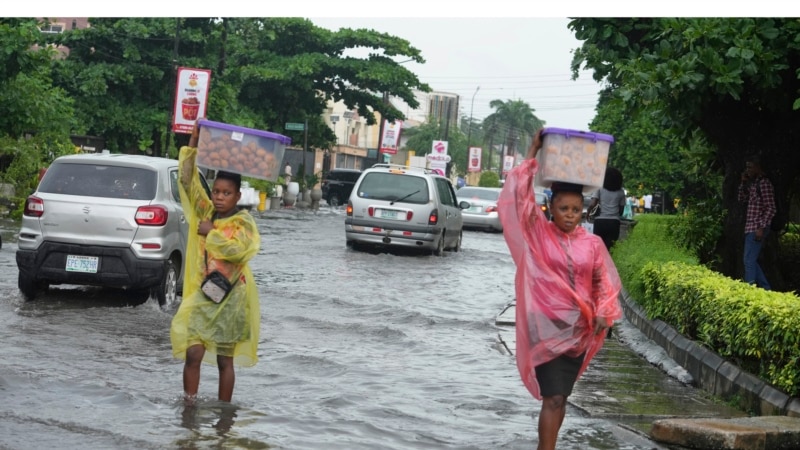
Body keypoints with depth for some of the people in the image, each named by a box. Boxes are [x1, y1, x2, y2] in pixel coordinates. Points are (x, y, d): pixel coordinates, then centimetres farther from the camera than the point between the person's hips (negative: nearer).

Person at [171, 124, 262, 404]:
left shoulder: (243, 221, -6)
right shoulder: (205, 212, 5)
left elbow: (237, 249, -24)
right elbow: (187, 180, 0)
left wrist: (212, 233, -14)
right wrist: (193, 143, -6)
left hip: (230, 299, -3)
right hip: (202, 294, 3)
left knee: (225, 360, 6)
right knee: (192, 354, -4)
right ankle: (189, 406, 3)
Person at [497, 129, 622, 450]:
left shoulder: (592, 244, 2)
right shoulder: (538, 234, -4)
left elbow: (605, 281, 10)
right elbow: (519, 197, -13)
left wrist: (604, 313, -6)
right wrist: (533, 155, -13)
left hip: (580, 329, 4)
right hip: (547, 326, -4)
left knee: (559, 396, 13)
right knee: (554, 397, -10)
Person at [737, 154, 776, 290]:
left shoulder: (764, 183, -12)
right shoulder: (752, 183, 15)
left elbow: (771, 208, -16)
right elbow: (742, 200, 20)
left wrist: (761, 227, -20)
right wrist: (743, 183, 8)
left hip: (757, 229, -10)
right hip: (750, 228, 10)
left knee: (749, 261, -8)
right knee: (751, 261, 13)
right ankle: (766, 288, 19)